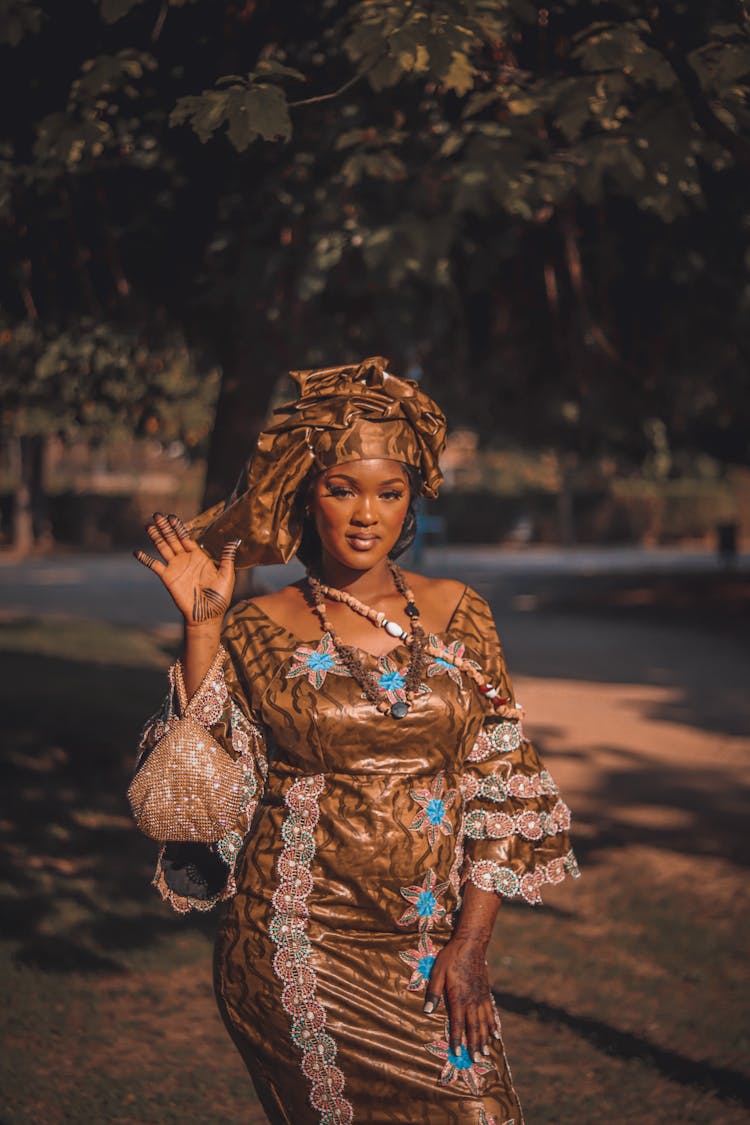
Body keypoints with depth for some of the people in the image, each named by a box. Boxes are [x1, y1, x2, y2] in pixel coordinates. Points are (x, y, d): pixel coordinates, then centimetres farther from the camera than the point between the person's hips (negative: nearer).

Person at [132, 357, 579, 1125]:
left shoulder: (455, 614, 5)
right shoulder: (259, 630, 0)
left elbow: (501, 783, 4)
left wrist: (471, 942, -3)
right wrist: (201, 628, -12)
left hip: (435, 945, 3)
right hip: (301, 950, -3)